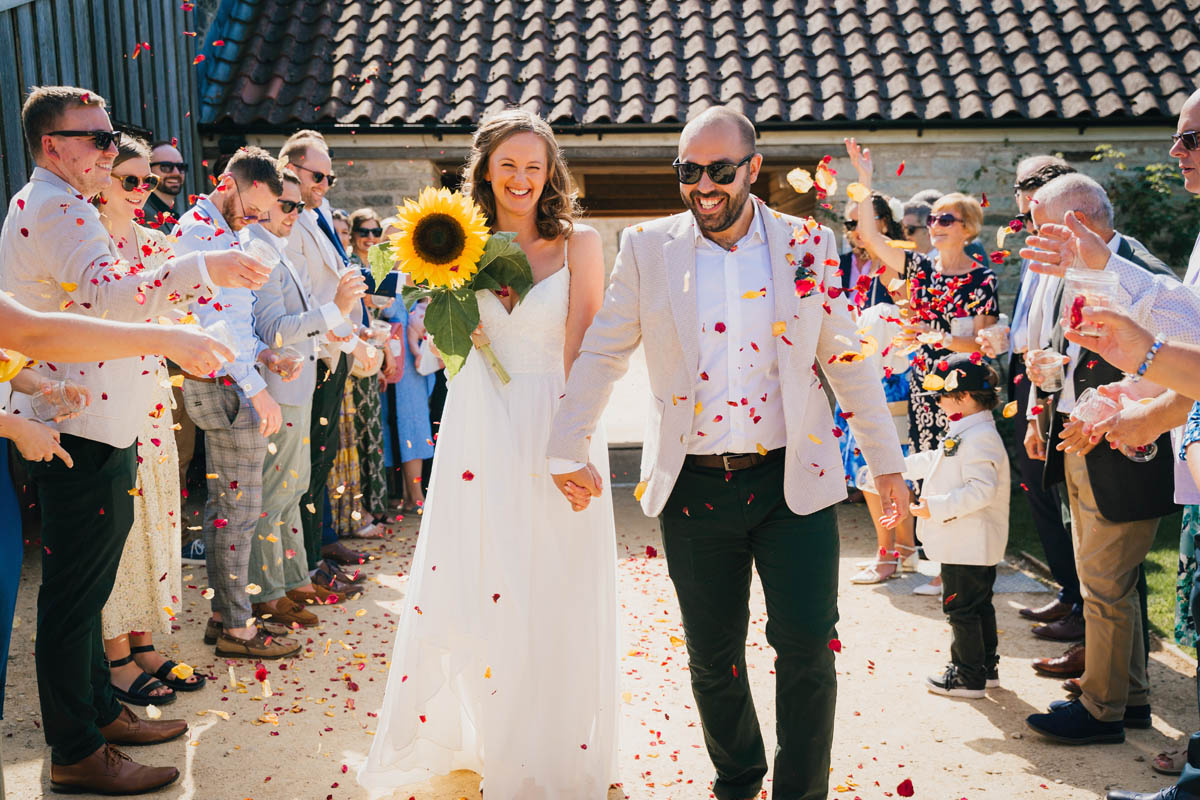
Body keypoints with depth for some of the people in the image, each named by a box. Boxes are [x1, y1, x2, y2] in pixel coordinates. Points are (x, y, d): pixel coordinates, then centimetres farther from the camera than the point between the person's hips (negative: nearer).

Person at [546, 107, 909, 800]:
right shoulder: (647, 248, 3)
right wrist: (568, 451, 2)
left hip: (793, 482, 0)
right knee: (713, 659, 11)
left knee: (808, 649, -1)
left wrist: (887, 463, 8)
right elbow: (601, 354, 6)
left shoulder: (808, 244, 3)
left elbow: (849, 359, 7)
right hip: (695, 488, 1)